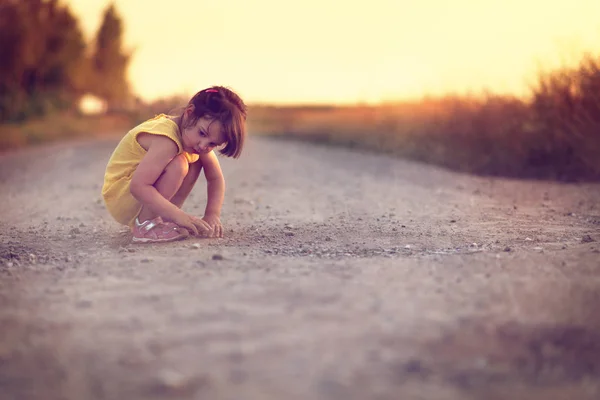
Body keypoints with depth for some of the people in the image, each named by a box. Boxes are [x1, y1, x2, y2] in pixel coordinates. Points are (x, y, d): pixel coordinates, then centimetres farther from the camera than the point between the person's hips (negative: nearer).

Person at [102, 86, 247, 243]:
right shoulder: (167, 141, -31)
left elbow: (216, 179, 3)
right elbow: (138, 187, -37)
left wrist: (212, 215, -10)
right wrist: (180, 216, -35)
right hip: (119, 199, -9)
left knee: (195, 160, -1)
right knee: (178, 165, -29)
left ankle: (164, 219, 0)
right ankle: (145, 225, -18)